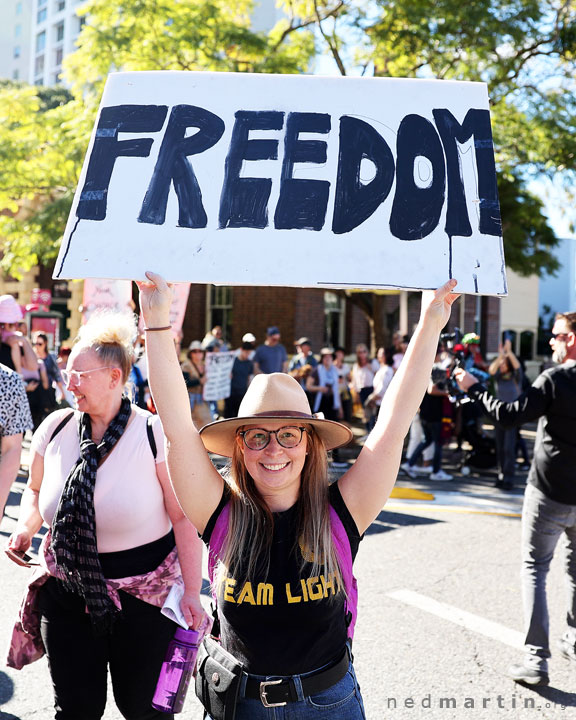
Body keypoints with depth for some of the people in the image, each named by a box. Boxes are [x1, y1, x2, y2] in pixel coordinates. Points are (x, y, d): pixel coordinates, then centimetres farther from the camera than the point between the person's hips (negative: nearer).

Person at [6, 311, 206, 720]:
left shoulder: (155, 433, -15)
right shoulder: (55, 428, -2)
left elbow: (184, 517, -14)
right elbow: (36, 490, 16)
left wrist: (192, 591, -17)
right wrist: (27, 527, -4)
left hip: (145, 594, -3)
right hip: (68, 590, 4)